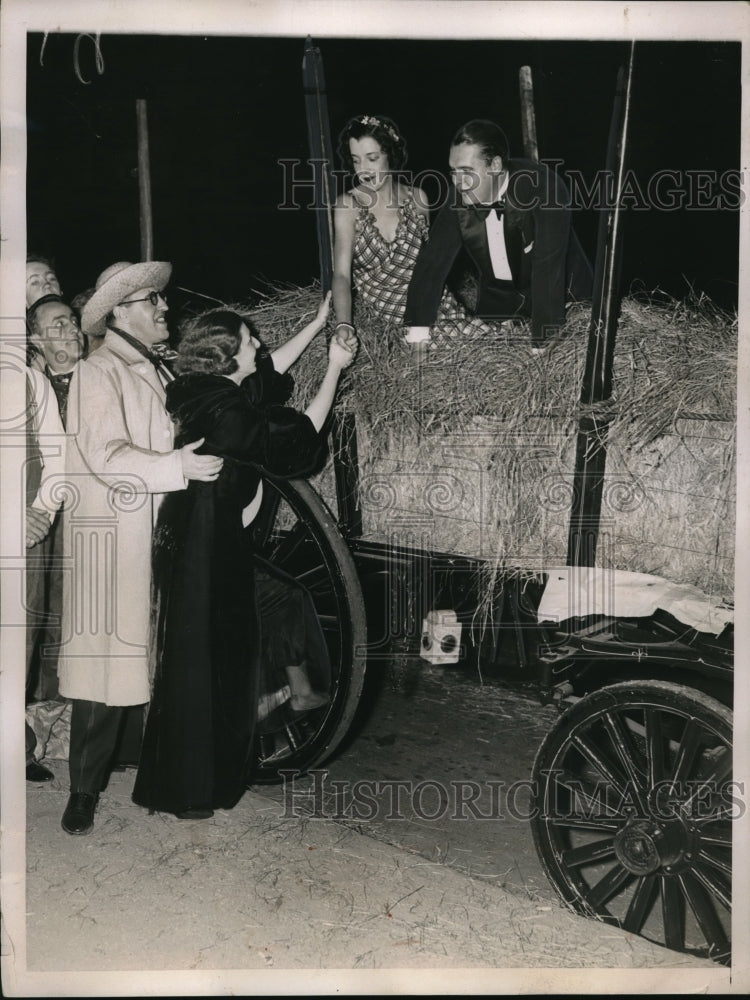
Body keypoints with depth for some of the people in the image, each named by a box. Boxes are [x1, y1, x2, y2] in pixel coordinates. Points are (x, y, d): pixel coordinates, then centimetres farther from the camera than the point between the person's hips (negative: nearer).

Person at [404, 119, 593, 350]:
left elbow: (549, 266, -34)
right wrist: (417, 334, -25)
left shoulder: (542, 185, -28)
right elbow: (432, 262, -13)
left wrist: (541, 346, -40)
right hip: (498, 296, 4)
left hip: (560, 294, -4)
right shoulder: (459, 197, -13)